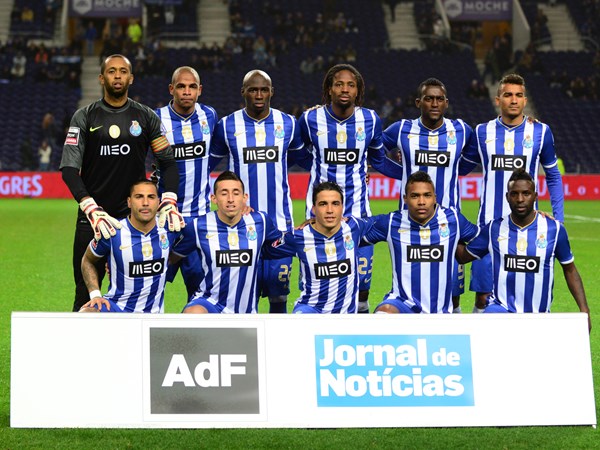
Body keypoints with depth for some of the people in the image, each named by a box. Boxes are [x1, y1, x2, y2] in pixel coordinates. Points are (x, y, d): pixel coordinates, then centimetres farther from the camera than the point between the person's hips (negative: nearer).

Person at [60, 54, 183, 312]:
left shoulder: (146, 118, 6)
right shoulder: (84, 118, 1)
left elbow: (168, 162, 6)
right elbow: (69, 169, -7)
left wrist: (169, 203, -12)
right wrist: (92, 210, -21)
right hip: (92, 218, -1)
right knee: (86, 295, 1)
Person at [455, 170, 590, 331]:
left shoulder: (554, 229, -1)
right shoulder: (494, 229, 1)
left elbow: (569, 270, 9)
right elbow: (464, 256, 13)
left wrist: (584, 310, 1)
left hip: (539, 317, 2)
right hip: (501, 308, -1)